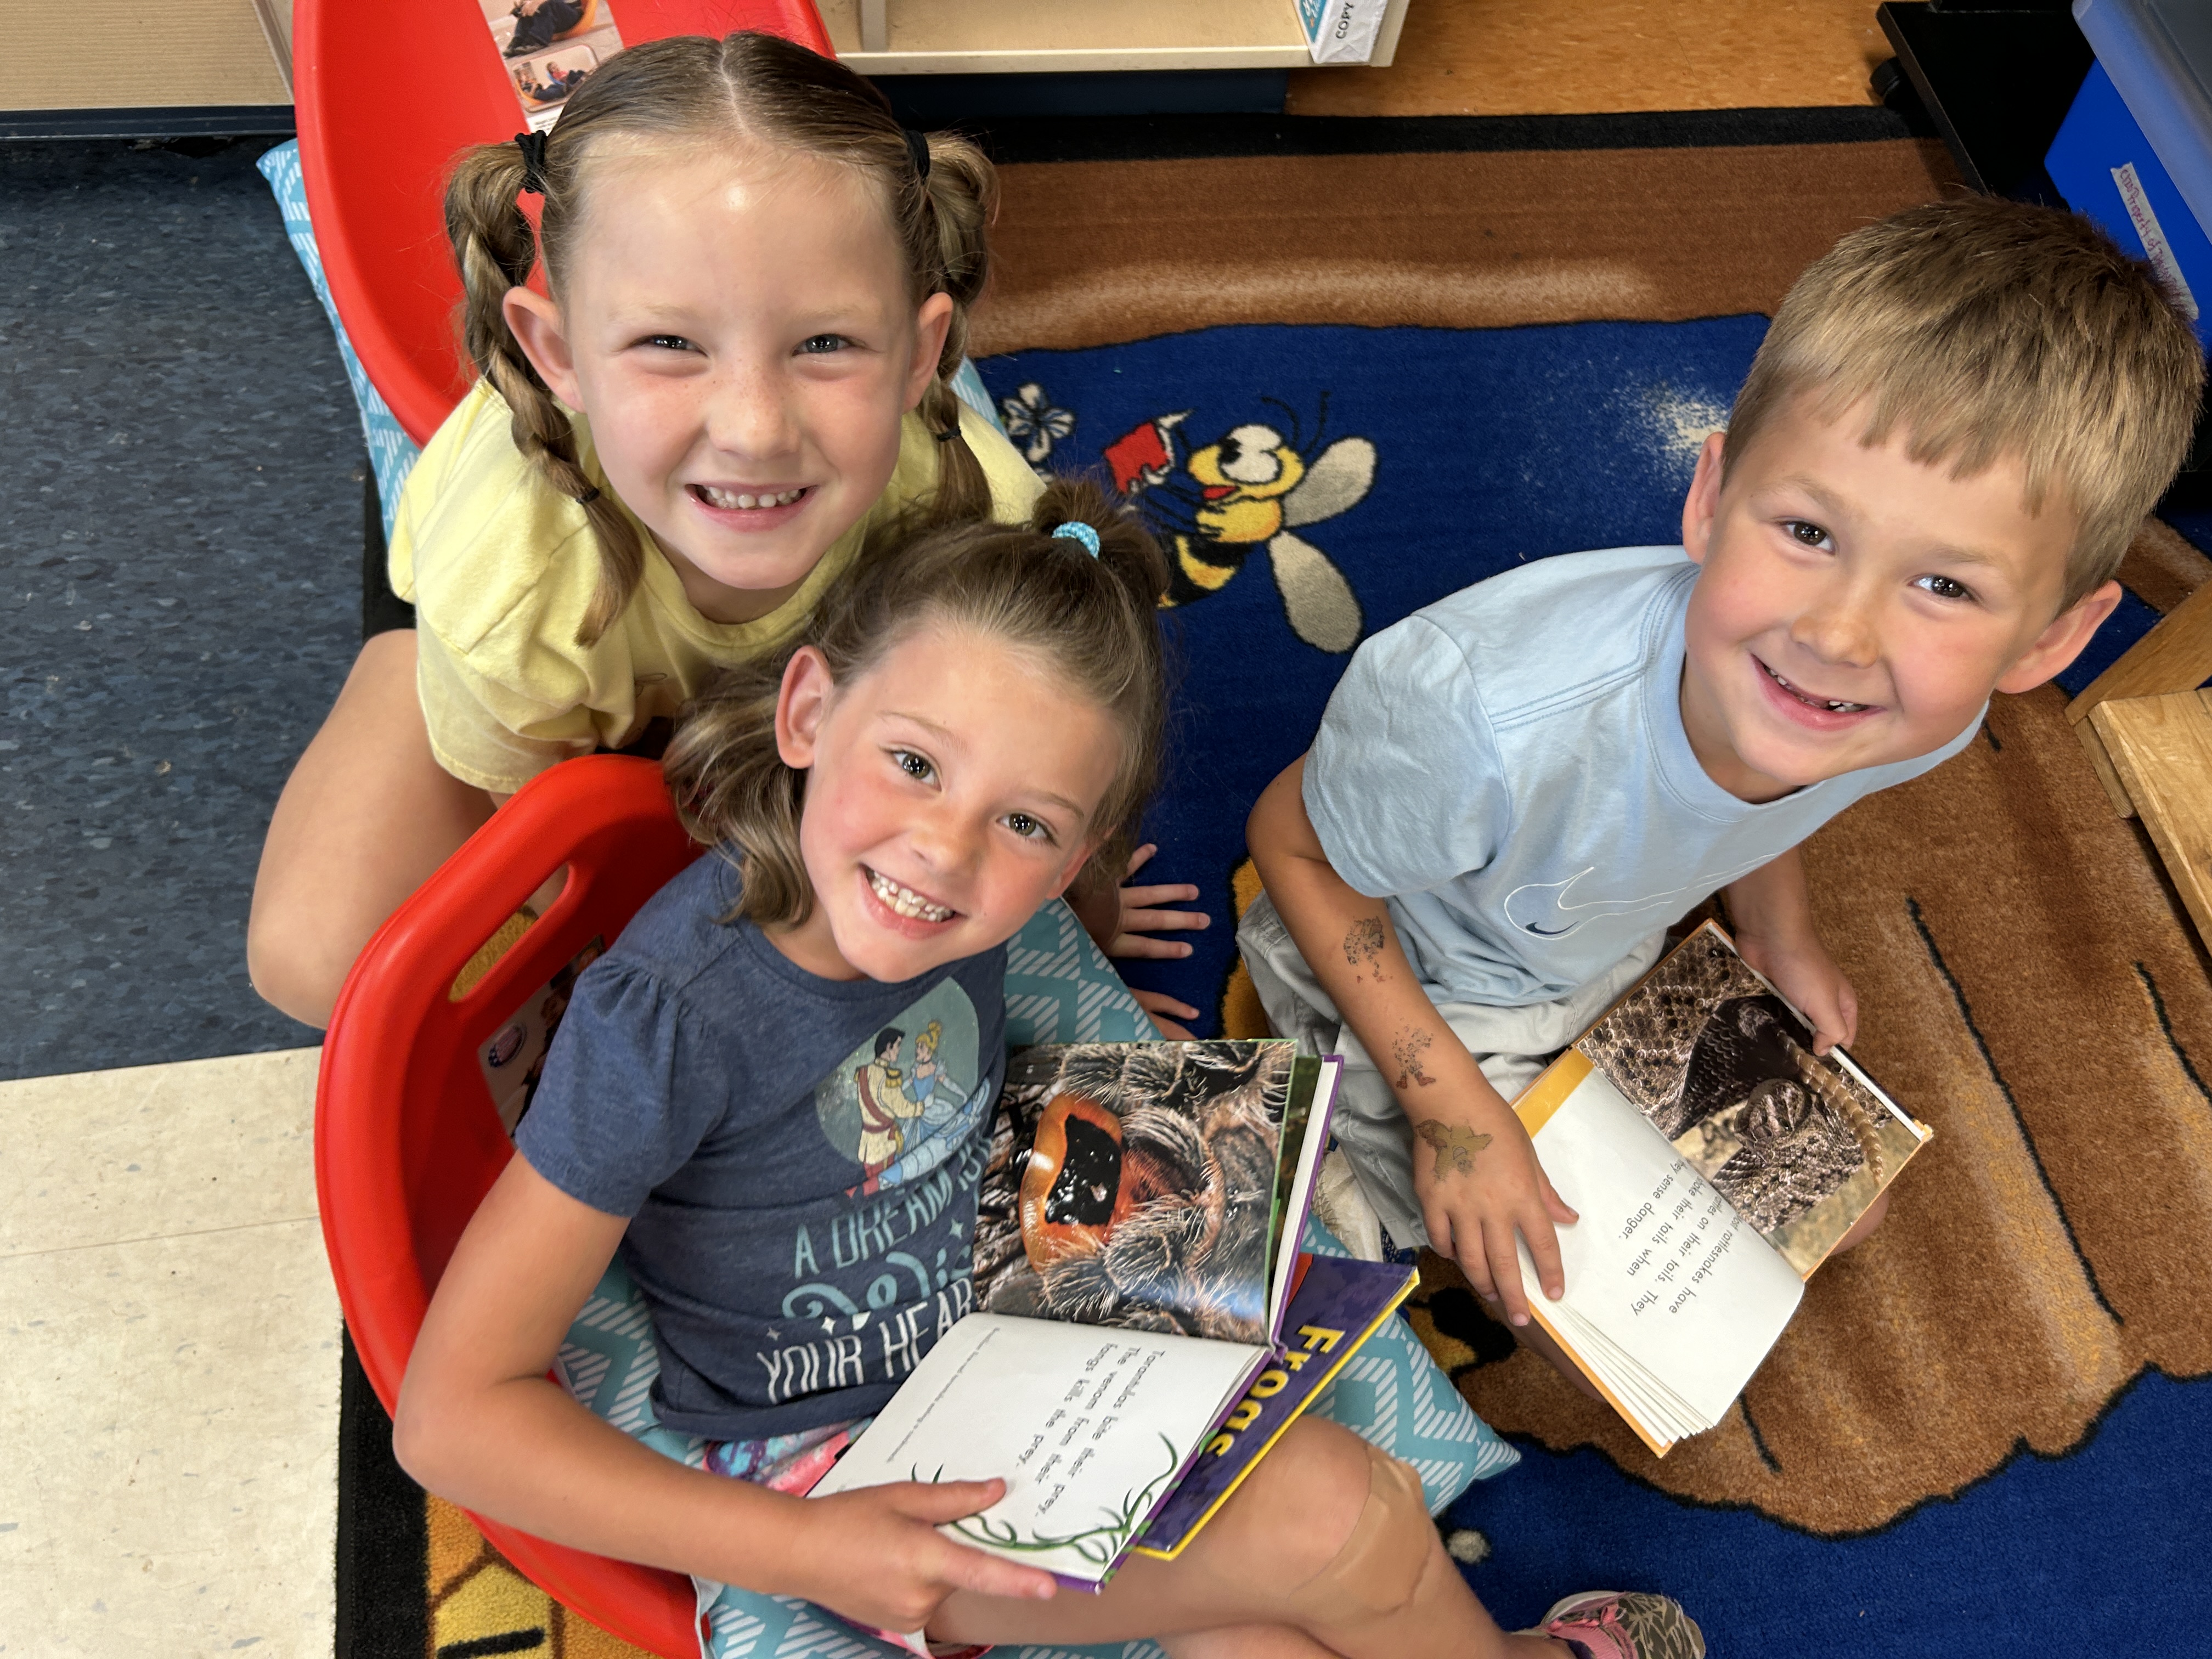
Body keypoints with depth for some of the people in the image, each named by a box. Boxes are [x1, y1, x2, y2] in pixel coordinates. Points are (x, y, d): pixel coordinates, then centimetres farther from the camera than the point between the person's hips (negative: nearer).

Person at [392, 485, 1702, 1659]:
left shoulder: (970, 893, -13)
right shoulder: (671, 1015, -29)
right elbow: (455, 1417, -23)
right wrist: (809, 1554, -27)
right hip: (827, 1469, -5)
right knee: (1344, 1514, -16)